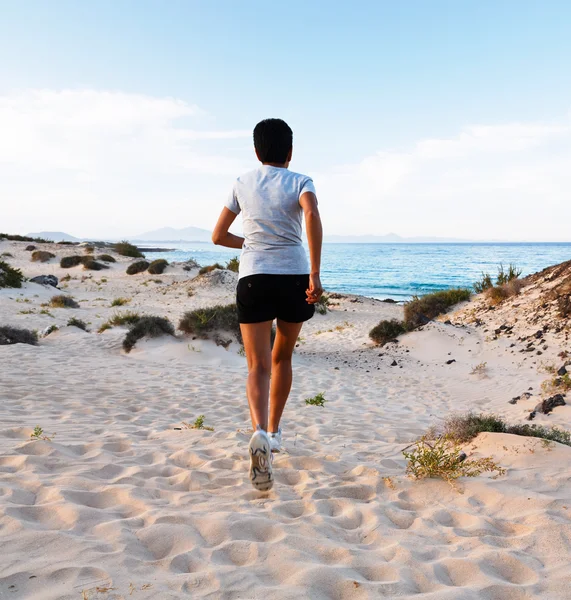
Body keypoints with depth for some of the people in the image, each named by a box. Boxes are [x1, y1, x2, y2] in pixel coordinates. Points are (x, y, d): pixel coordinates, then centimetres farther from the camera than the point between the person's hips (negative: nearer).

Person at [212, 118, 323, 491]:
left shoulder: (242, 184, 12)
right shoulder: (300, 182, 4)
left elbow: (219, 236, 16)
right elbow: (312, 214, -18)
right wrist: (315, 273, -21)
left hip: (253, 278, 0)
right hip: (294, 277, 0)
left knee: (258, 366, -3)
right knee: (282, 357, 20)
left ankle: (260, 432, -29)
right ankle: (274, 432, 29)